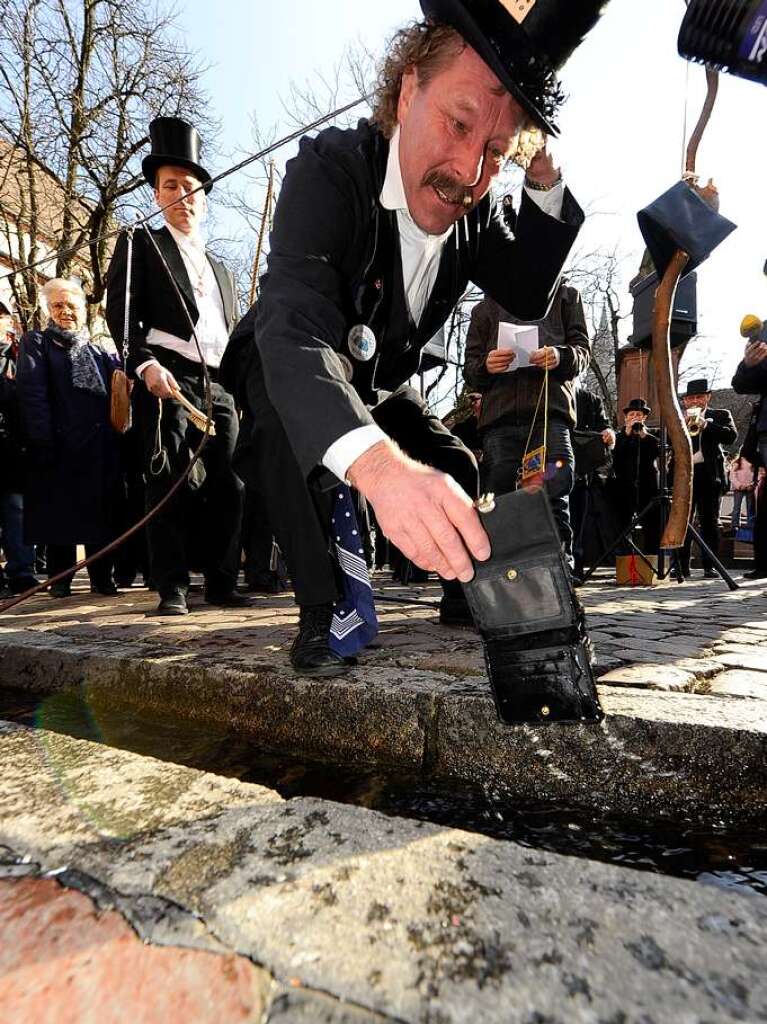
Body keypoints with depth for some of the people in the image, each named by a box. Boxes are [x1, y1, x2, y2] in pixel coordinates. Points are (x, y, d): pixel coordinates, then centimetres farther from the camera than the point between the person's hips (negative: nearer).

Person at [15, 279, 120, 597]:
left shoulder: (99, 352, 20)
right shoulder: (37, 342, 8)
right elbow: (31, 392, -5)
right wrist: (43, 440, -17)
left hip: (99, 447, 3)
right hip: (59, 444, -3)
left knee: (100, 512, 3)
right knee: (60, 512, 1)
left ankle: (102, 577, 10)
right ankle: (60, 579, 10)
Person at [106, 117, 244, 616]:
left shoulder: (221, 269, 28)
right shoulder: (140, 245, 12)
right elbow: (121, 312, -1)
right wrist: (147, 364, -18)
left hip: (221, 386, 5)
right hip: (167, 379, -4)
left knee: (228, 486, 0)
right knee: (168, 483, -8)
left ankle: (222, 583, 8)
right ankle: (172, 588, -2)